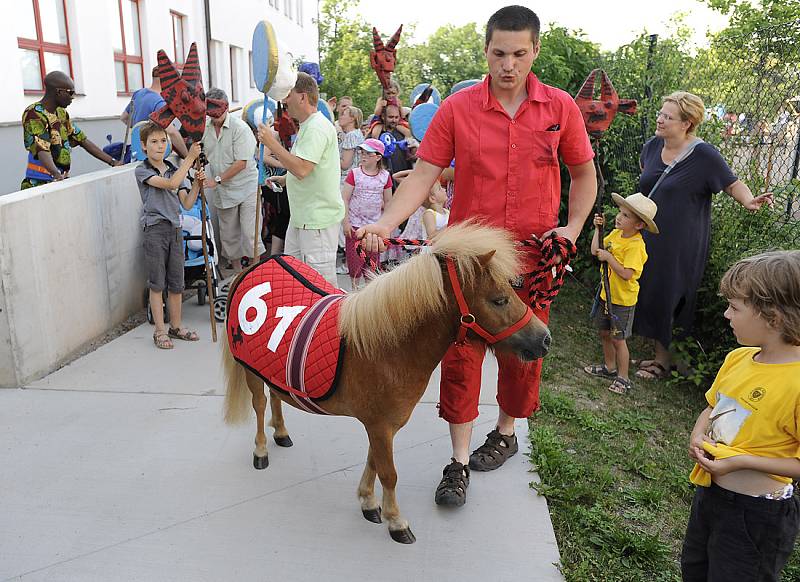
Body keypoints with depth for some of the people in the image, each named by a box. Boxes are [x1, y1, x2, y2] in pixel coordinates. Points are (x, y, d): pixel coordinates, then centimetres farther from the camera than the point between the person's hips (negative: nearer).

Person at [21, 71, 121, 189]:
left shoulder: (61, 113, 16)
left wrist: (113, 162, 13)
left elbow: (83, 140, 18)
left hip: (63, 182, 7)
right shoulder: (34, 114, -9)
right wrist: (56, 174, -37)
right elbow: (41, 150, -21)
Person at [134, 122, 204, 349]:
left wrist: (196, 184, -9)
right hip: (155, 230, -5)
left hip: (175, 229, 5)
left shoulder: (174, 170, 13)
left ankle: (176, 326, 23)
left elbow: (187, 204, 7)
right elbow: (170, 184, -21)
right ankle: (160, 330, 10)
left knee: (176, 282, 10)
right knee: (157, 283, 1)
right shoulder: (142, 171, -3)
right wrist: (190, 157, -21)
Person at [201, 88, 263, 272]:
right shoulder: (205, 128, 5)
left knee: (250, 235, -8)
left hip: (245, 188, -6)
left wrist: (217, 180, -16)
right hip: (222, 192, 6)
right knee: (228, 236, 12)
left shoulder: (240, 127, -13)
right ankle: (237, 273, 24)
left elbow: (241, 163, -17)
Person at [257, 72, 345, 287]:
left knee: (321, 279, -4)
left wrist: (272, 143, -21)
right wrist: (282, 179, 17)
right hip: (302, 215, 11)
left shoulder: (317, 128, -18)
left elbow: (302, 169, -28)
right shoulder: (308, 126, 16)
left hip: (318, 217, -11)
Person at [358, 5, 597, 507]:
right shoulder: (457, 108, -5)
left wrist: (573, 227, -3)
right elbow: (423, 176, -8)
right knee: (461, 353, 1)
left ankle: (505, 434, 38)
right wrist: (385, 224, -22)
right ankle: (459, 461, 15)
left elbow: (584, 174, 11)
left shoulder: (561, 108, -1)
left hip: (532, 259, 1)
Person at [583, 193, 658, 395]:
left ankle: (623, 378, 17)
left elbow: (626, 274, -31)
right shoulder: (616, 234, 1)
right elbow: (596, 251, 5)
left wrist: (608, 257, -27)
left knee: (618, 339, 2)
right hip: (606, 293, 8)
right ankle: (609, 367, 39)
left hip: (622, 299, -8)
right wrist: (598, 228, -1)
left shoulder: (636, 245, -24)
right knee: (604, 332, 20)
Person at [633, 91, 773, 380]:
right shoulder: (652, 147, 3)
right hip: (649, 238, 6)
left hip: (680, 245, -6)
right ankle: (660, 354, 25)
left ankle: (664, 360, 16)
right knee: (649, 294, 11)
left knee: (669, 299, 1)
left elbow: (732, 183, -6)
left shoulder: (703, 155, -14)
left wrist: (749, 201, -25)